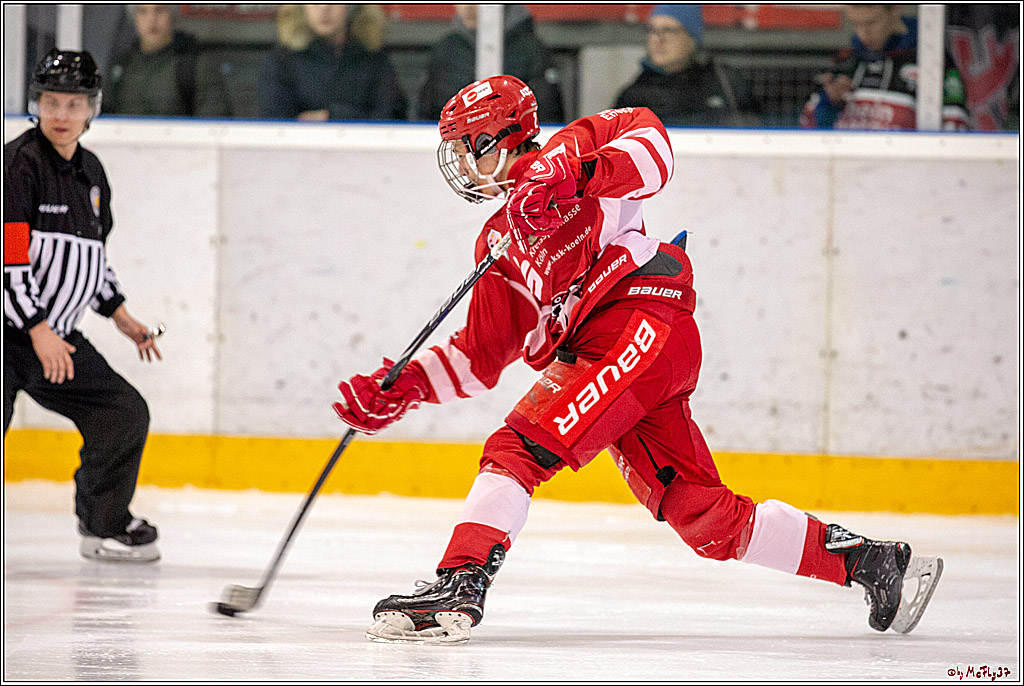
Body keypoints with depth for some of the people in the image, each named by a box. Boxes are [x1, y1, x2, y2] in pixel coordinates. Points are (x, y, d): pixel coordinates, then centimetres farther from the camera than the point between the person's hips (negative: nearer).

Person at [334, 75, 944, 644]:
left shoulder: (567, 152, 7)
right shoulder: (499, 246, 28)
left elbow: (648, 139, -11)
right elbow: (480, 356, 24)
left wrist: (578, 175, -24)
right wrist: (404, 387, 12)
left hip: (643, 322, -9)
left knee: (520, 448, -21)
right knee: (702, 516, 4)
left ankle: (459, 589, -31)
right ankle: (869, 559, 12)